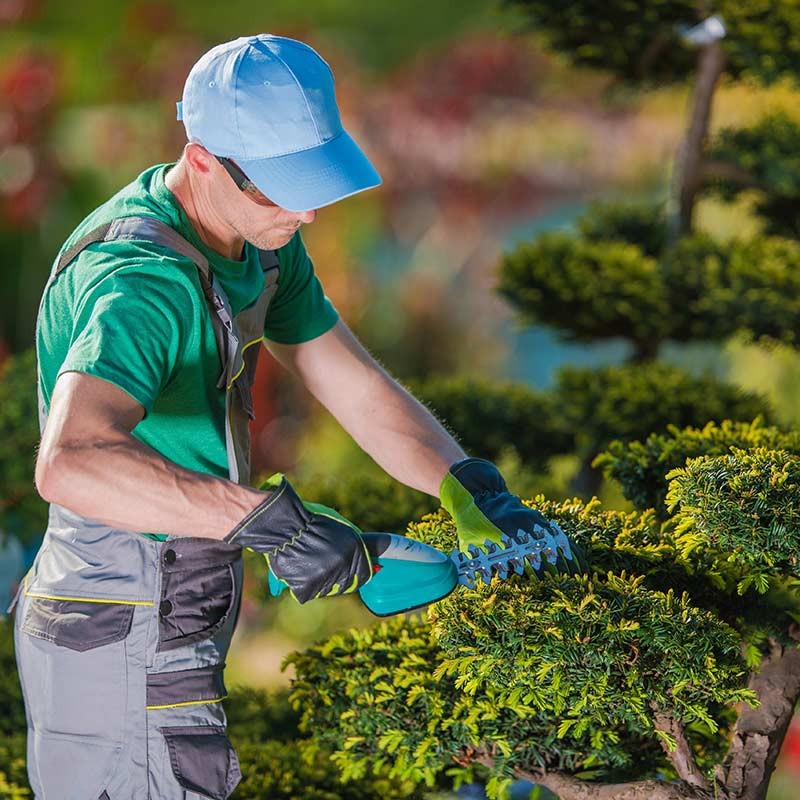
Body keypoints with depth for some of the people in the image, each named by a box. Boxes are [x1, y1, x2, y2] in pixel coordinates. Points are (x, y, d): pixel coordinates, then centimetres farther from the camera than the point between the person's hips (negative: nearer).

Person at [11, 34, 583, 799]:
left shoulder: (260, 242, 3)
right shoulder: (143, 279, -29)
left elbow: (361, 392, 10)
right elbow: (70, 463, -47)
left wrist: (475, 494, -6)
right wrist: (270, 519, -47)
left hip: (174, 616, 10)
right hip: (126, 657, -10)